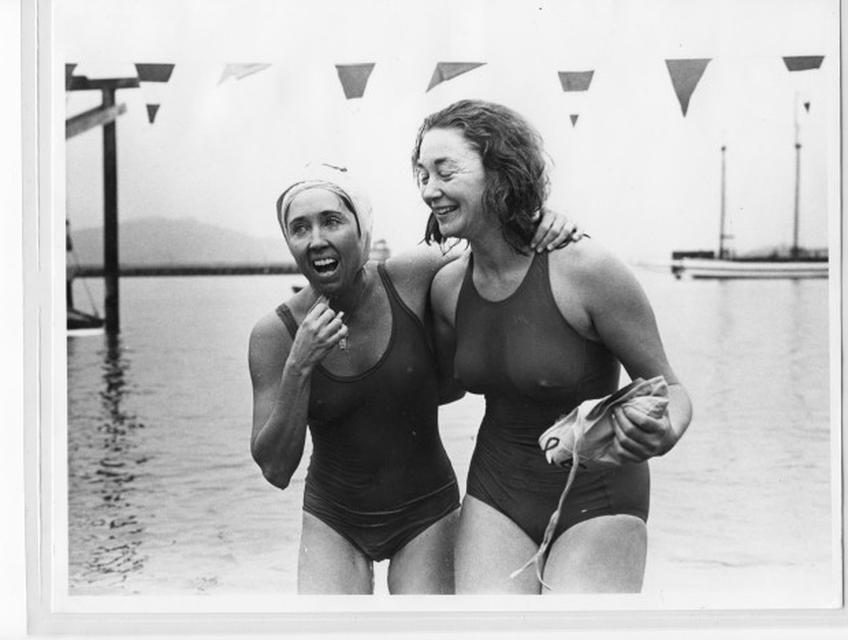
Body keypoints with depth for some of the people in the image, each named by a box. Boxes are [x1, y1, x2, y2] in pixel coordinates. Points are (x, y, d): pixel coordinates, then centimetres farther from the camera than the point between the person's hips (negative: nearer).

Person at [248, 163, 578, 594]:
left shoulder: (412, 279, -14)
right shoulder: (274, 334, -14)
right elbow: (275, 469, -16)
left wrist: (546, 223, -17)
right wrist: (298, 368, -28)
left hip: (425, 514, 0)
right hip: (334, 521, 0)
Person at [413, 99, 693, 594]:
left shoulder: (584, 269, -20)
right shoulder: (448, 286, -3)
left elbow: (666, 386, -11)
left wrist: (664, 433, -33)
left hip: (596, 500, -4)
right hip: (496, 496, 5)